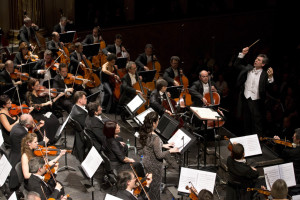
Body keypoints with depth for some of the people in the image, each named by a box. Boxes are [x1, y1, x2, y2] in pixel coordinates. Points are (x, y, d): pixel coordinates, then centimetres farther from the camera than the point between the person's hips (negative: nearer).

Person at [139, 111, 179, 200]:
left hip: (146, 162, 8)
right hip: (154, 166, -8)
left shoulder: (144, 133, -7)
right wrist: (170, 150, -13)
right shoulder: (155, 138, -32)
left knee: (150, 184, 26)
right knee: (155, 187, 13)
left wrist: (163, 145, 9)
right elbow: (159, 155, -26)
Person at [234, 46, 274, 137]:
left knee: (257, 125, -2)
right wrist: (242, 54, 5)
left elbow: (268, 88, -17)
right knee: (246, 123, 15)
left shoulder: (264, 75, -8)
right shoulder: (248, 69, 7)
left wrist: (270, 77, -32)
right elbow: (236, 65, 13)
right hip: (245, 100, 5)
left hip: (256, 102, -5)